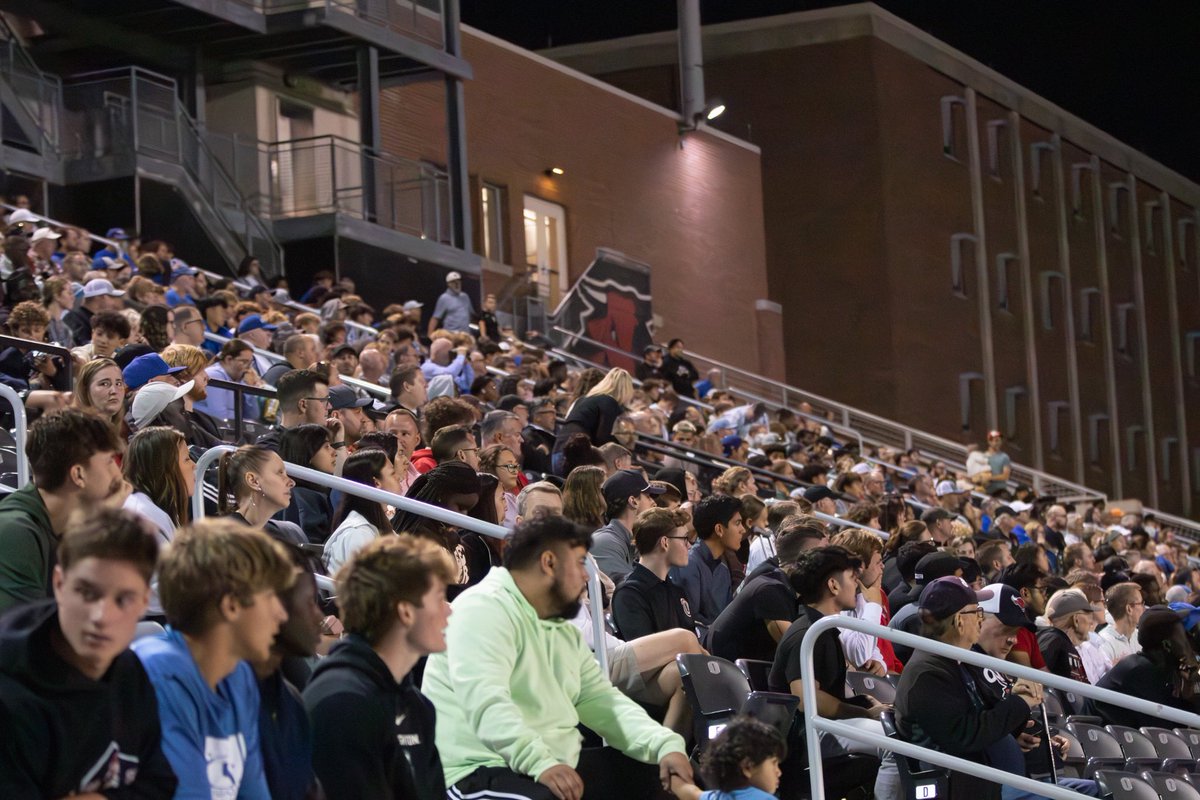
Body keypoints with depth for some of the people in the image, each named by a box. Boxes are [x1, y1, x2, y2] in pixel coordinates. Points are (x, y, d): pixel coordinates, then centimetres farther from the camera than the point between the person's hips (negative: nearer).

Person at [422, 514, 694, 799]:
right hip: (483, 771, -9)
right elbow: (487, 702, -27)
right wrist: (541, 762, -40)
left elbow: (600, 699, 15)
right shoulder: (484, 609, -13)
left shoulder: (564, 630, 20)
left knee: (654, 772, 5)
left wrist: (665, 745, -2)